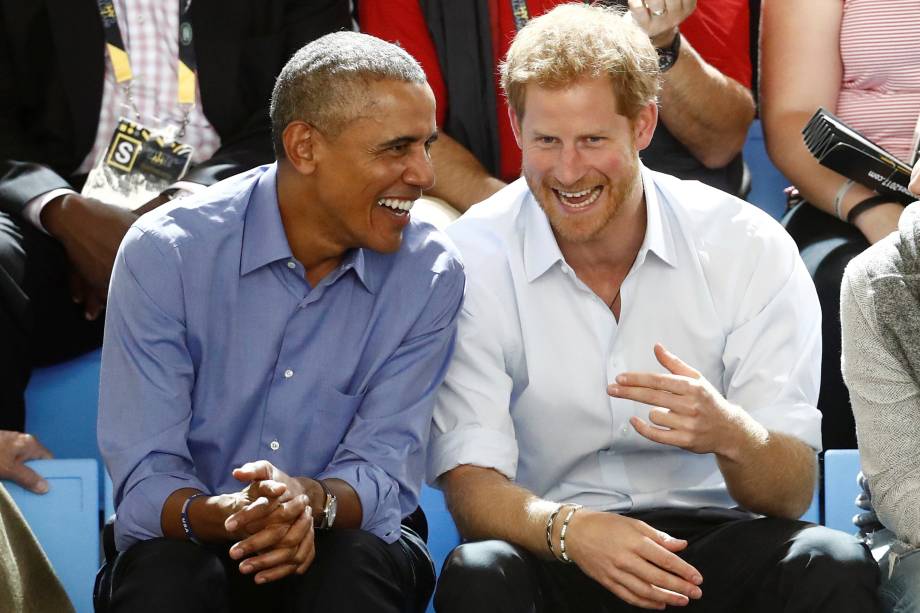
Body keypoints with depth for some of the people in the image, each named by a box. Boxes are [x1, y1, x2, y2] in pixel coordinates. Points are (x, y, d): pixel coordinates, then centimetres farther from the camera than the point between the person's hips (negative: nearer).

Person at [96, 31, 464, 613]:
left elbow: (381, 472, -11)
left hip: (347, 539, 2)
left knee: (359, 566, -33)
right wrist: (225, 517, -39)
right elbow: (144, 482, -15)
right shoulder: (165, 253, -13)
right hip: (191, 538, -1)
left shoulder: (430, 275, -7)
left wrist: (311, 500, -35)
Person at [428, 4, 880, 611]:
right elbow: (471, 487, -10)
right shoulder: (471, 260, -5)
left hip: (713, 539, 1)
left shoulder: (751, 249, -4)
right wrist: (567, 528, -32)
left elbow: (790, 496, -5)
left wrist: (731, 435, -30)